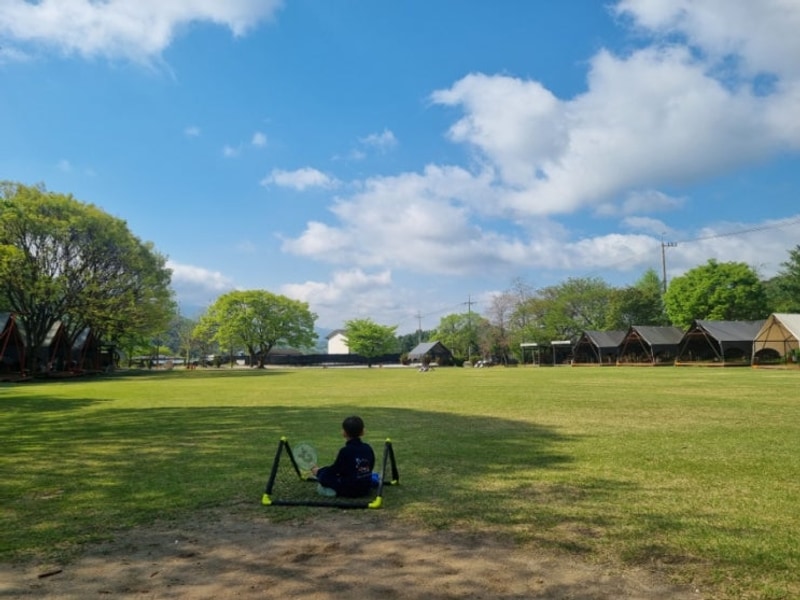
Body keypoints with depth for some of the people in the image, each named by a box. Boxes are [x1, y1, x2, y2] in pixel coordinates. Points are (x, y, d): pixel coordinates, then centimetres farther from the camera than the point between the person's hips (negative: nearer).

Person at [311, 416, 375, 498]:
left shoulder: (345, 451, -14)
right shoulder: (368, 448, 2)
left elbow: (335, 469, -6)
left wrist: (319, 471, 11)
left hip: (349, 490, -6)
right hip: (365, 489, 6)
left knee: (323, 475, 0)